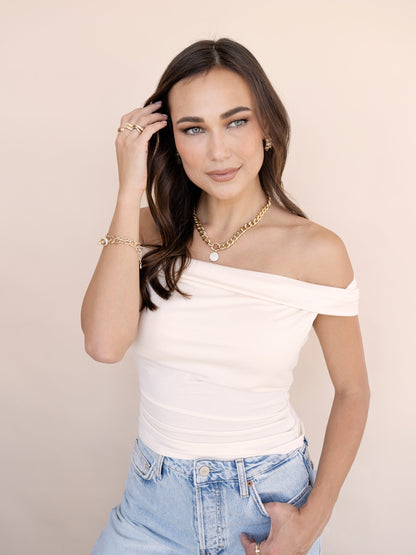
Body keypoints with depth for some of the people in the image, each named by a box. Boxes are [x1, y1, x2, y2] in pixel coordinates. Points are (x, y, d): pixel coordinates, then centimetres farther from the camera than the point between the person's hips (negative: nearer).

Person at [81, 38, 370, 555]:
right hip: (154, 497, 2)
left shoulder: (317, 251, -13)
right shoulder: (150, 232, -7)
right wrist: (130, 192, -21)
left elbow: (352, 391, -3)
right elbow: (104, 343, -24)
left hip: (267, 501, -1)